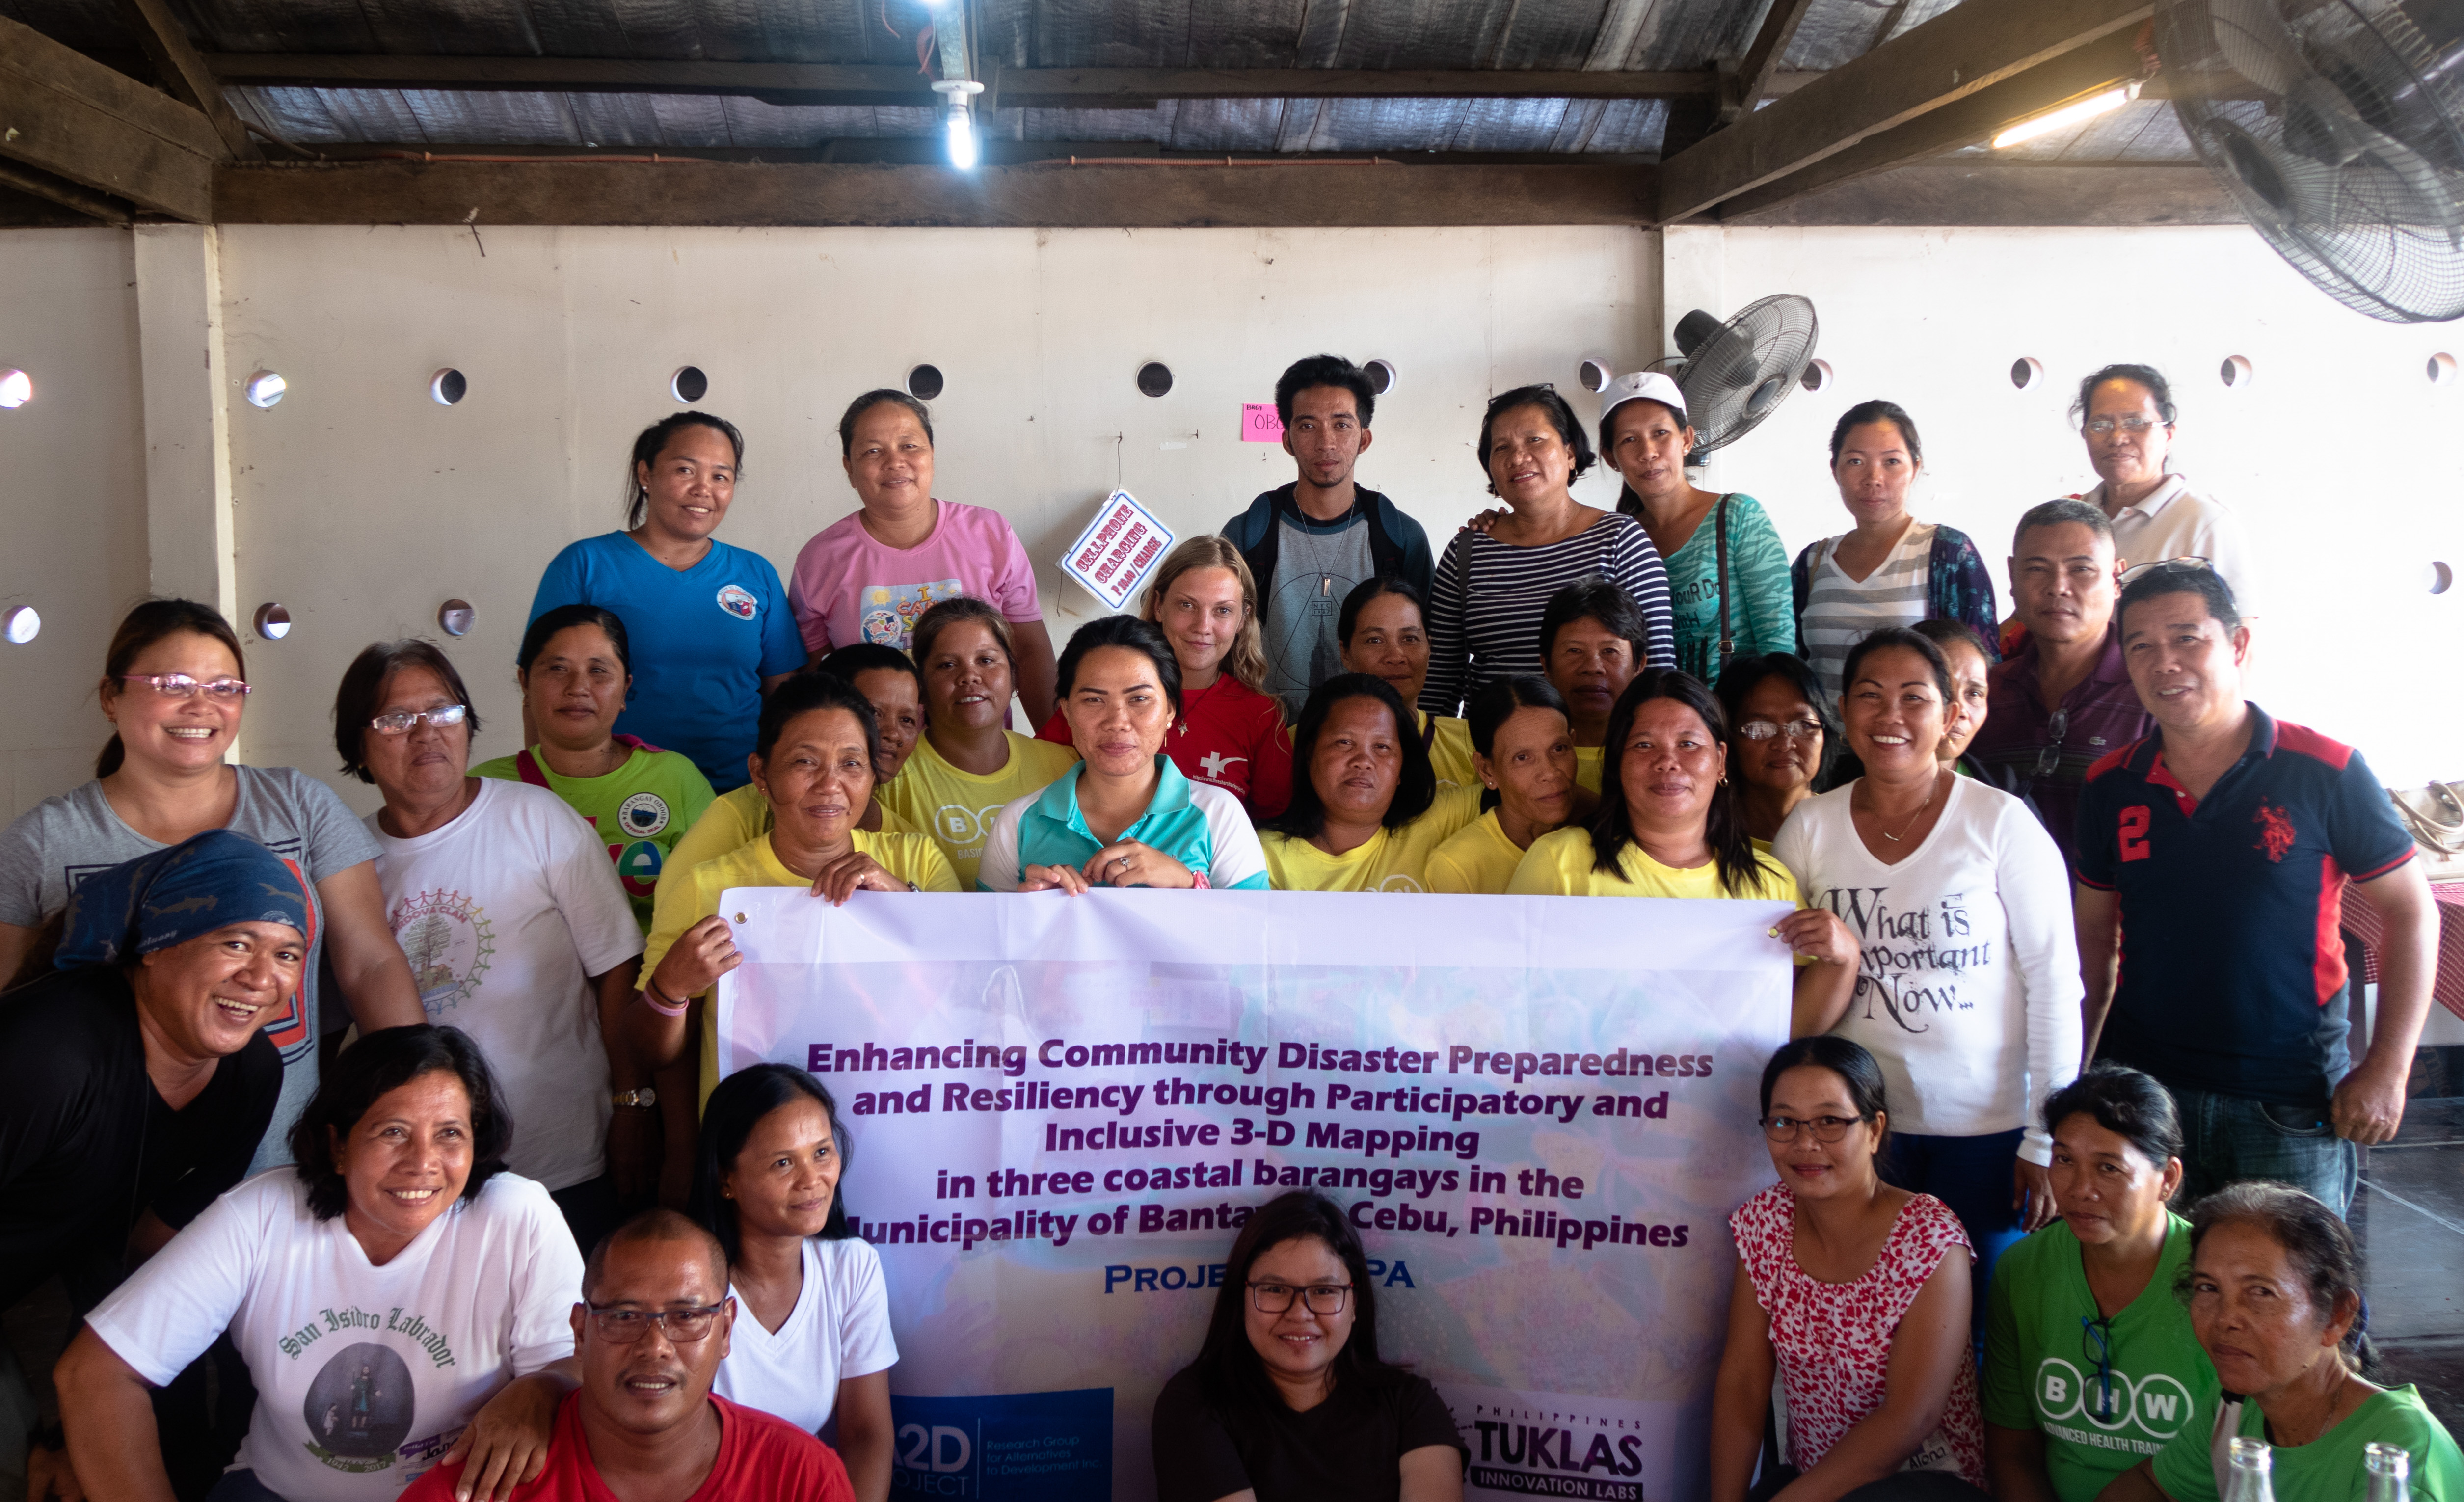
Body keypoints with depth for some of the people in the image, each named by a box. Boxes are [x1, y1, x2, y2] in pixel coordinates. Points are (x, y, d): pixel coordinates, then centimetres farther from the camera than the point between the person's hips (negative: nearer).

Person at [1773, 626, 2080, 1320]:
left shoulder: (2001, 821, -6)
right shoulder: (1809, 827, 1)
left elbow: (2054, 980, -5)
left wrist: (2047, 1139, -7)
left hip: (1987, 1131, -2)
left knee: (1972, 1331, 5)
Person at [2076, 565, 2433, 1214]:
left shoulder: (2326, 772, -7)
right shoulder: (2110, 786, 2)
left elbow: (2410, 912, -1)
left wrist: (2388, 1066, -7)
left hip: (2289, 1106, -2)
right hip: (2142, 1088, 3)